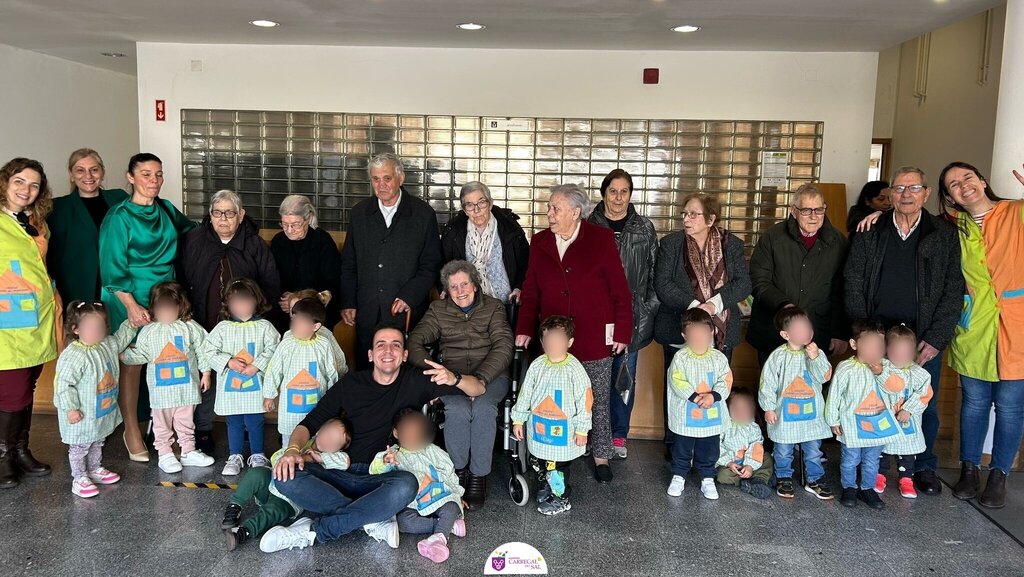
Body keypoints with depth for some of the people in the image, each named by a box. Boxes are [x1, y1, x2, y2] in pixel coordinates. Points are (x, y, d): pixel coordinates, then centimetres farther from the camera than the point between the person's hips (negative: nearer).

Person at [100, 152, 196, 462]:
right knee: (132, 364, 3)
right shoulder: (119, 217, -9)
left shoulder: (166, 209, 7)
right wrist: (132, 305, -20)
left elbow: (190, 229, 29)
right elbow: (114, 268, -12)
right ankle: (132, 431, 15)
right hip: (131, 301, -5)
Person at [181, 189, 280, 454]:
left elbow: (272, 285, 4)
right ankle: (202, 430, 19)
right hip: (204, 325, 0)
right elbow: (182, 280, 5)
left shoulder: (254, 245, 1)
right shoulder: (194, 240, 2)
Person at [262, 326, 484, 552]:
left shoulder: (416, 383, 5)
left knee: (406, 485, -37)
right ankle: (375, 522, -23)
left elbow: (478, 390, 5)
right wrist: (293, 449, -15)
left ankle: (313, 532, -25)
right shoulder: (351, 383, 8)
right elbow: (310, 423, 8)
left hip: (382, 478, -1)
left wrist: (454, 379, -18)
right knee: (285, 477, -26)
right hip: (340, 472, 2)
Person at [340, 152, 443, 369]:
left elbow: (431, 266, 0)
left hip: (408, 312, -2)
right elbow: (348, 264, 13)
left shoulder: (423, 214, 0)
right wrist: (347, 303, 7)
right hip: (367, 314, 3)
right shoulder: (359, 213, 10)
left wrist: (409, 297, -10)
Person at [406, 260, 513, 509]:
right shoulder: (438, 310, 15)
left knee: (483, 408, -34)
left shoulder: (493, 307, 10)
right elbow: (414, 343, 4)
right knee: (457, 409, -33)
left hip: (491, 374, -1)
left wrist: (480, 378, -21)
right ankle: (458, 472, -11)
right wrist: (435, 369, -16)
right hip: (452, 374, 1)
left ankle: (479, 476, -16)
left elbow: (503, 346, -4)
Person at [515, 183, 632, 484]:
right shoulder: (539, 242, 7)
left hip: (595, 338, -3)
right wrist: (525, 329, 2)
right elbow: (531, 291, 10)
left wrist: (622, 332, -6)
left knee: (598, 399, 8)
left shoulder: (601, 239, -4)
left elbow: (620, 290, -3)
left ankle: (601, 456, 24)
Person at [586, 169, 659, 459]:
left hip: (632, 316, 1)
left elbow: (654, 273, 7)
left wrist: (650, 310, 1)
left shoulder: (644, 229, 6)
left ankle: (619, 434, 21)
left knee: (625, 376, 8)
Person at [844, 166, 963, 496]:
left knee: (925, 406, 9)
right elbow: (854, 285, 2)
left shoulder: (944, 235, 3)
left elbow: (953, 291, 0)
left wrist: (936, 339, -8)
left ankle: (924, 468, 27)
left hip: (925, 339, 0)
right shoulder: (870, 233, 4)